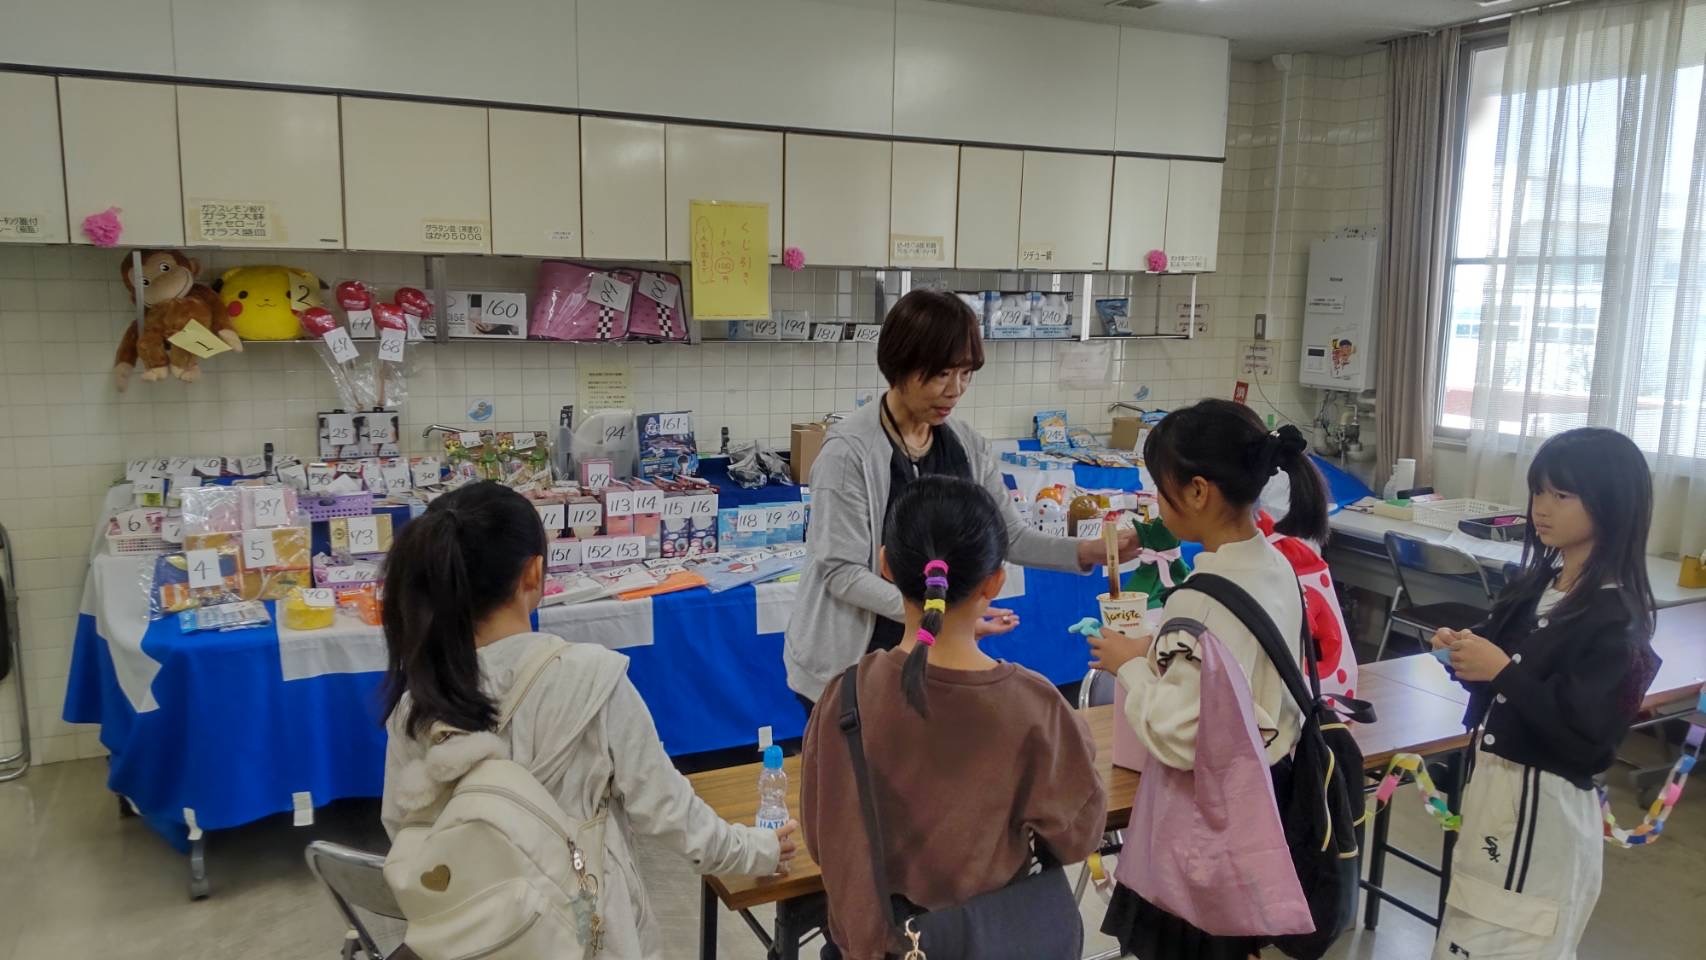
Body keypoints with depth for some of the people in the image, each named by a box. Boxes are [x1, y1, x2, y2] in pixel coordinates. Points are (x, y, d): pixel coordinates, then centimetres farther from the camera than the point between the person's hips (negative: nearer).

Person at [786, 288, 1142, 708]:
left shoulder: (968, 447, 0)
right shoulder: (849, 451, -19)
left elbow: (1010, 537, 4)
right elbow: (842, 572, -20)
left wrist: (1089, 552, -12)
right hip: (846, 666, -5)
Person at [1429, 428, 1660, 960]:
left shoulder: (1617, 621, -16)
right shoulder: (1534, 583, 6)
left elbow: (1588, 735, -22)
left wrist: (1501, 670, -24)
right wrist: (1465, 651, -7)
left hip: (1546, 803, -7)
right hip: (1491, 780, 7)